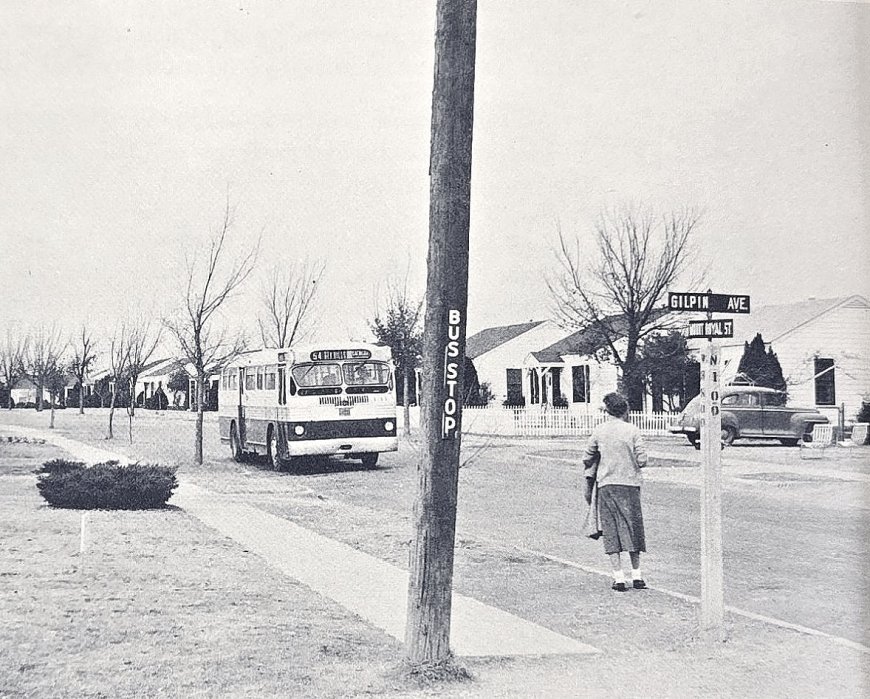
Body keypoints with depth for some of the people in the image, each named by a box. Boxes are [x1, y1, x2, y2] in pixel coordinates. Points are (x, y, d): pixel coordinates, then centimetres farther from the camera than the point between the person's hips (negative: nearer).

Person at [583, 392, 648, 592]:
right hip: (630, 484, 0)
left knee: (611, 531, 3)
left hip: (606, 485, 0)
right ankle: (637, 576, 13)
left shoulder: (598, 431, 2)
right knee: (632, 528, 10)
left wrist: (588, 484, 21)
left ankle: (619, 578, -1)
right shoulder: (632, 430, -3)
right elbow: (642, 460, -6)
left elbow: (588, 459, 9)